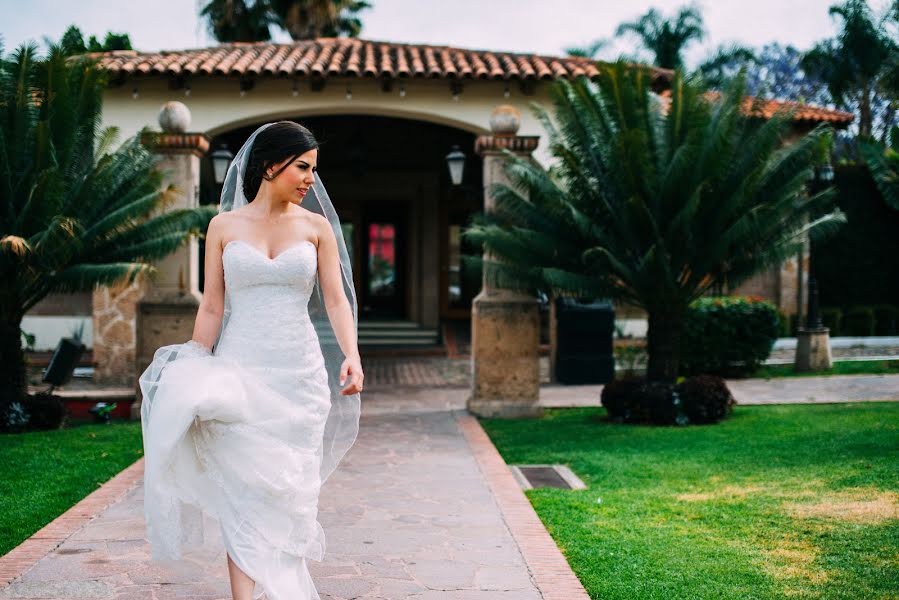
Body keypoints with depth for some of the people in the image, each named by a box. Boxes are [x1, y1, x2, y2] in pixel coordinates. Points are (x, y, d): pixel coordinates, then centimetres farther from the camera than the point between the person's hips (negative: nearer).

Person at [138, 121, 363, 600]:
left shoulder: (317, 227, 5)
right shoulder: (224, 226, 3)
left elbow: (335, 299, 0)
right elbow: (212, 308, 5)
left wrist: (351, 354, -17)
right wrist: (193, 375, 2)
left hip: (299, 374, 1)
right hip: (239, 370, -1)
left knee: (288, 491, 5)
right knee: (245, 489, -5)